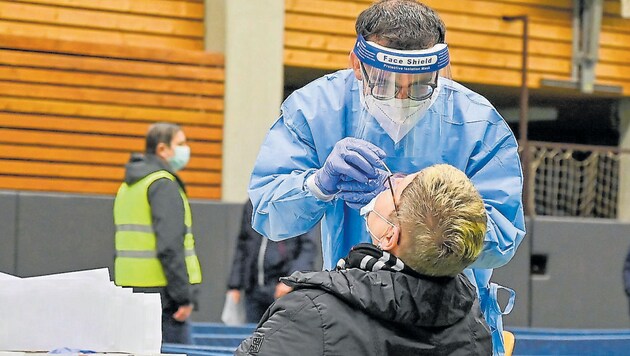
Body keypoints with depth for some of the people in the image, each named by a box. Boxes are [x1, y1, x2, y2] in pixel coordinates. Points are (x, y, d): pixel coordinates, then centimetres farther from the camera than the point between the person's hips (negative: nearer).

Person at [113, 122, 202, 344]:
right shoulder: (164, 184, -11)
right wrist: (184, 296, -19)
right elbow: (170, 245, -19)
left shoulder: (127, 186, 19)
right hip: (161, 292, -9)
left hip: (130, 289, 9)